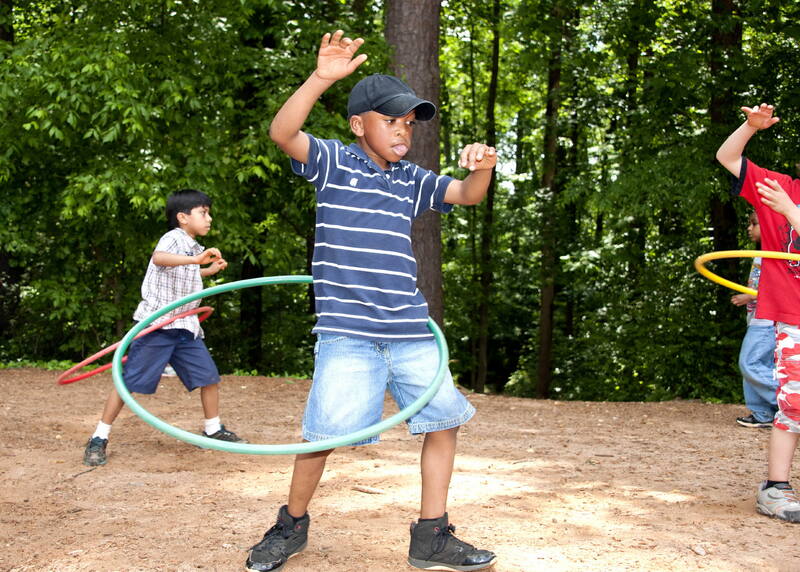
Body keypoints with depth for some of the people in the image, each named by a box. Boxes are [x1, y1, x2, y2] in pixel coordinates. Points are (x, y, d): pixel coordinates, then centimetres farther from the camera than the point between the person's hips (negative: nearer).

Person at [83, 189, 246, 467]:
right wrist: (195, 259, -50)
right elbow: (158, 258, -38)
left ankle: (213, 429, 25)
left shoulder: (194, 248, 14)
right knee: (129, 381, -5)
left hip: (185, 328, 8)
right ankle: (99, 439, 3)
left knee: (209, 376, 7)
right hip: (157, 325, -8)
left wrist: (209, 270, 25)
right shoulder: (173, 239, -12)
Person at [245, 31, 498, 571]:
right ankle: (293, 525, 17)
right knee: (326, 430, -8)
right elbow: (283, 132, -15)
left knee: (444, 419, 4)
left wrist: (481, 167, -11)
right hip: (348, 330, -5)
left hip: (410, 329, 6)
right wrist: (320, 79, -30)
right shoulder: (334, 162, 1)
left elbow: (467, 195, 13)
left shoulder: (411, 180, 16)